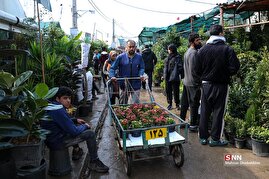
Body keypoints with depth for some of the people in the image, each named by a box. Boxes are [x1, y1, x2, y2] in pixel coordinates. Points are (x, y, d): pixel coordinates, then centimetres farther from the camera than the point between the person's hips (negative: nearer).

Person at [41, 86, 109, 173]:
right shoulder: (59, 110, -25)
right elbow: (73, 131, -23)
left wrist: (75, 120, 11)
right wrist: (85, 126, -4)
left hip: (54, 136, 10)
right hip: (57, 142, -10)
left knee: (77, 126, 28)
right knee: (90, 134, -11)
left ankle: (76, 150, 34)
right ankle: (94, 162, 2)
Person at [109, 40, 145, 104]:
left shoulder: (139, 57, 3)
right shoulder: (120, 57, -1)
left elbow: (142, 68, 7)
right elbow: (113, 68, 0)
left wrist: (141, 75, -13)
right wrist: (112, 76, -17)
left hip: (136, 84, 0)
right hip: (124, 84, 0)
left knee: (136, 103, 3)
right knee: (123, 103, 13)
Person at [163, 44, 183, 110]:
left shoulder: (177, 58, -7)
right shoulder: (167, 58, 13)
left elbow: (180, 67, -11)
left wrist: (180, 76, -18)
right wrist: (164, 75, 15)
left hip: (175, 78, -6)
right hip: (167, 78, 7)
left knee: (176, 91, 2)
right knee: (168, 91, 11)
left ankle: (177, 104, 16)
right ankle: (170, 103, 23)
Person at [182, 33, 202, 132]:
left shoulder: (187, 52, 14)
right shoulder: (194, 52, -17)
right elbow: (193, 70, -22)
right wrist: (197, 82, -17)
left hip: (187, 82, 10)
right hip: (193, 83, -10)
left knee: (191, 103, 17)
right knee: (195, 104, -1)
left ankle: (193, 123, 28)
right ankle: (193, 125, 7)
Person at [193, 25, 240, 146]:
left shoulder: (203, 49, 0)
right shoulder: (227, 49, -9)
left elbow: (197, 69, 1)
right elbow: (234, 67, -11)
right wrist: (226, 74, 8)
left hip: (206, 85, 3)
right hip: (221, 86, -3)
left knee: (204, 112, 11)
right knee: (218, 112, 6)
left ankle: (203, 137, 19)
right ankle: (215, 139, 14)